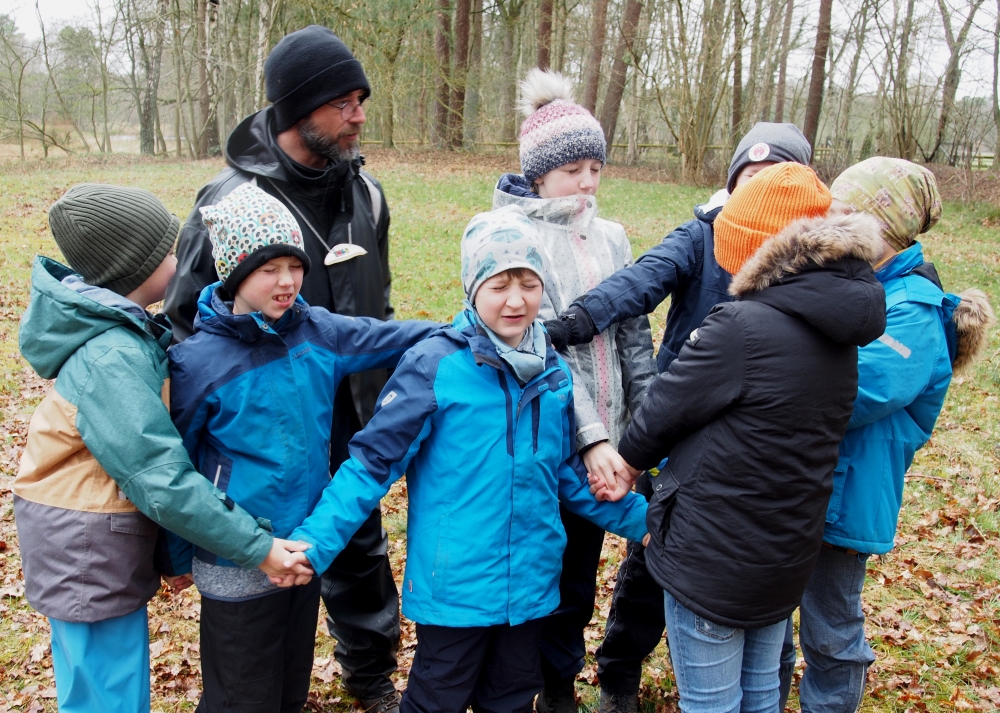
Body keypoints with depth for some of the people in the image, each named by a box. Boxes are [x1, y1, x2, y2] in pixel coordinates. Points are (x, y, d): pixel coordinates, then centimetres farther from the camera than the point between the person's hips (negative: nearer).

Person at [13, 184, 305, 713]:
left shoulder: (124, 332, 4)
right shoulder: (111, 359, -25)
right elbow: (162, 480, -28)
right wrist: (258, 549, -24)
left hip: (100, 548, 8)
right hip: (88, 556, -8)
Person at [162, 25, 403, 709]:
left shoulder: (364, 190, 2)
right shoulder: (230, 202, -16)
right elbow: (187, 322, -8)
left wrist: (385, 387, 15)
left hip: (354, 423, 5)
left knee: (361, 546, 19)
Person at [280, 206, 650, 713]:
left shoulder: (554, 372, 1)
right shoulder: (435, 366, -16)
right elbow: (372, 462, -14)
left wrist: (639, 519, 8)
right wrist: (315, 541, -22)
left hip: (530, 586, 5)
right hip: (454, 589, -5)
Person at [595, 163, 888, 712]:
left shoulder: (743, 327, -24)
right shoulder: (838, 333, 1)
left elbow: (662, 411, -14)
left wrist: (626, 461, 6)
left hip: (713, 554, -8)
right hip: (786, 555, 8)